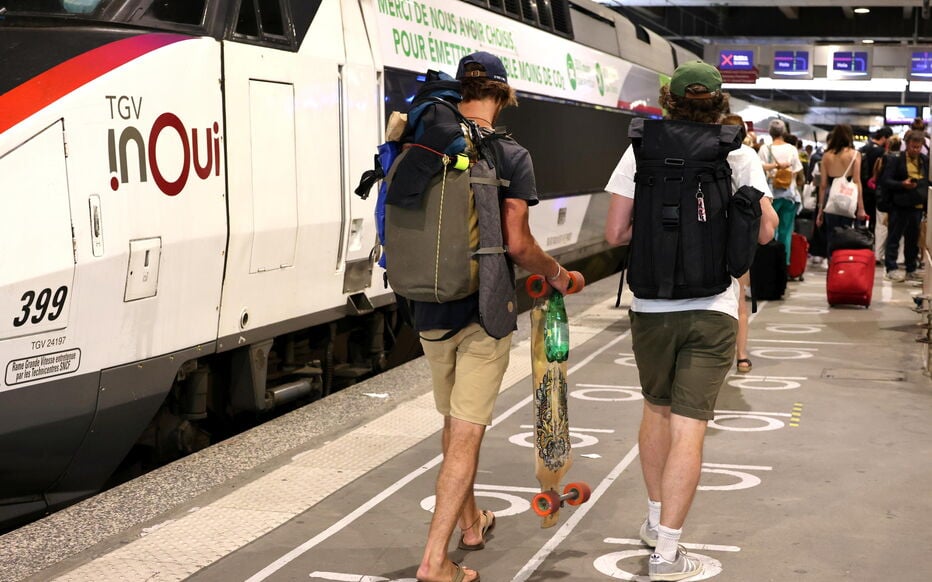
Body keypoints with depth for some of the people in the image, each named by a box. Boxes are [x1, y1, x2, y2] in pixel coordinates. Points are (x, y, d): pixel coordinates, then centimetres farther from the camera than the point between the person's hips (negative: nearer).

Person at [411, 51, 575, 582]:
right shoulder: (511, 156, -11)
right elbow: (518, 244, -15)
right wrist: (557, 275, 3)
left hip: (431, 308, 5)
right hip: (483, 310, -5)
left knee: (455, 424, 22)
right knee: (467, 434, -1)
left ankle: (470, 523, 39)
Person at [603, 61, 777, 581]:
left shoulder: (642, 151, -3)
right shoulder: (741, 157, -2)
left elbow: (615, 233, -4)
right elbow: (765, 231, 1)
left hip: (652, 306, 2)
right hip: (713, 309, -1)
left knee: (658, 409, 22)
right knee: (688, 429, -2)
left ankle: (657, 521, 34)